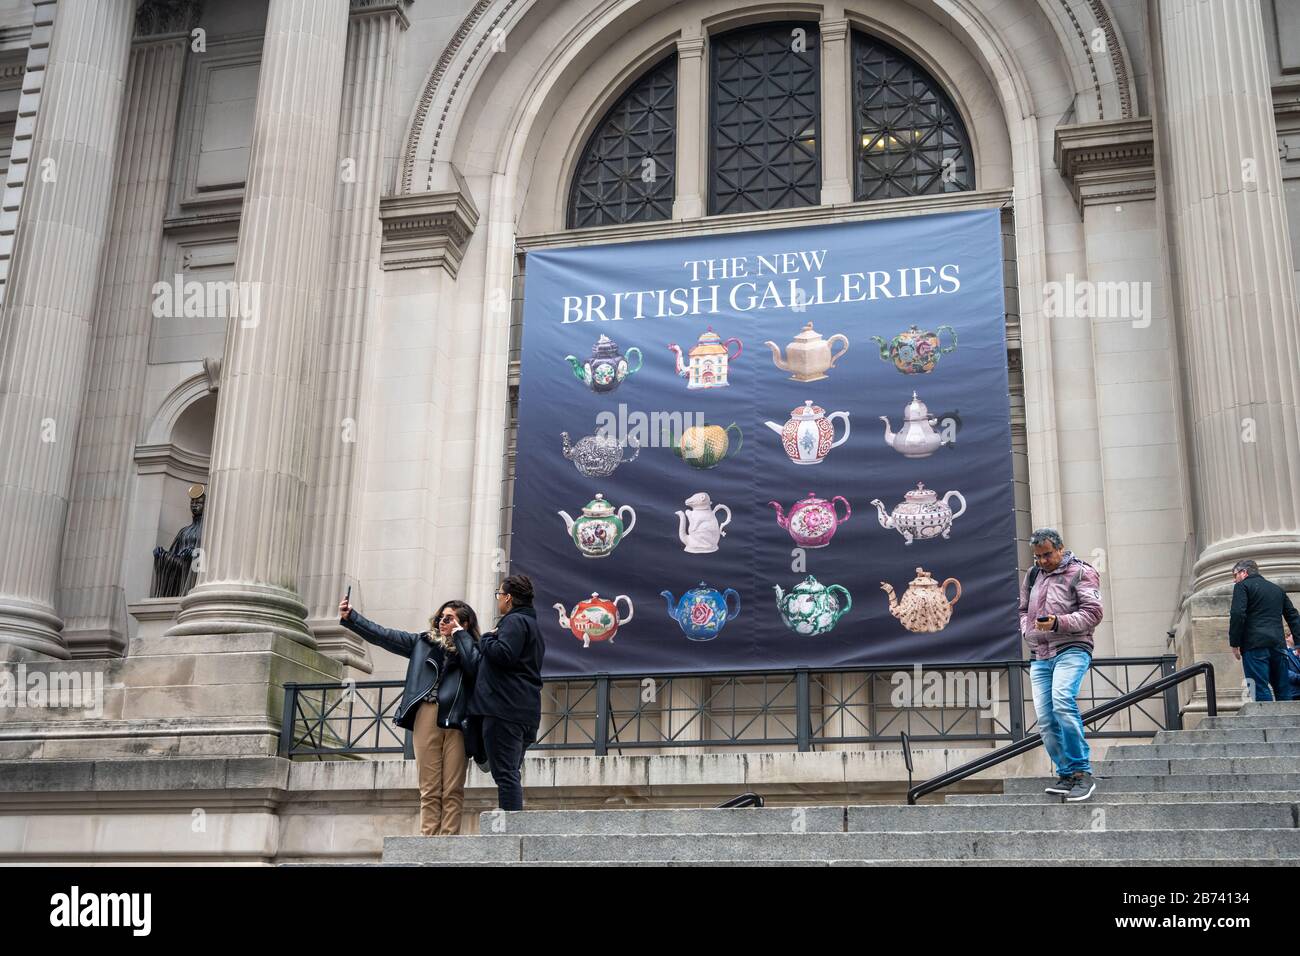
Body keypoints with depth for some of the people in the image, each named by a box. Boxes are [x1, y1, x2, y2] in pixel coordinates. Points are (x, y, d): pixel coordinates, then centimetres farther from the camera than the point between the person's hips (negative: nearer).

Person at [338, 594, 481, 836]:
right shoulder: (424, 642, 19)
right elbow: (383, 635, 18)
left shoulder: (470, 649, 12)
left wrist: (460, 635, 1)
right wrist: (350, 617, 13)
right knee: (429, 789, -2)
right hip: (427, 716, 2)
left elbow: (475, 667, -11)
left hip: (457, 723, -2)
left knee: (453, 790, -6)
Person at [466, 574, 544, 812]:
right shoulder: (531, 624, 26)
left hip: (505, 709, -10)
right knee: (510, 775, 11)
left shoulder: (515, 621, -6)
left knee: (505, 774, -13)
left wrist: (487, 638, -3)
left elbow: (503, 654, -21)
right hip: (524, 711, 10)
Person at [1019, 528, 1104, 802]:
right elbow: (1023, 610, 29)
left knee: (1062, 703, -27)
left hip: (1071, 649, -7)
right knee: (1045, 720, 0)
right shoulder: (1033, 575, 20)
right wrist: (1029, 630, 9)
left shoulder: (1081, 572, 0)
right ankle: (1066, 774, 9)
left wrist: (1059, 623, -20)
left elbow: (1093, 613, -8)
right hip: (1039, 656, 7)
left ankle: (1082, 772, -21)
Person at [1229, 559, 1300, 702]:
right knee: (1283, 690, 8)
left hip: (1254, 645, -6)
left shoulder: (1242, 586, 3)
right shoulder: (1277, 589, 24)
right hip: (1278, 645, 6)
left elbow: (1237, 615, -11)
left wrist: (1234, 644, -6)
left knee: (1261, 690, -10)